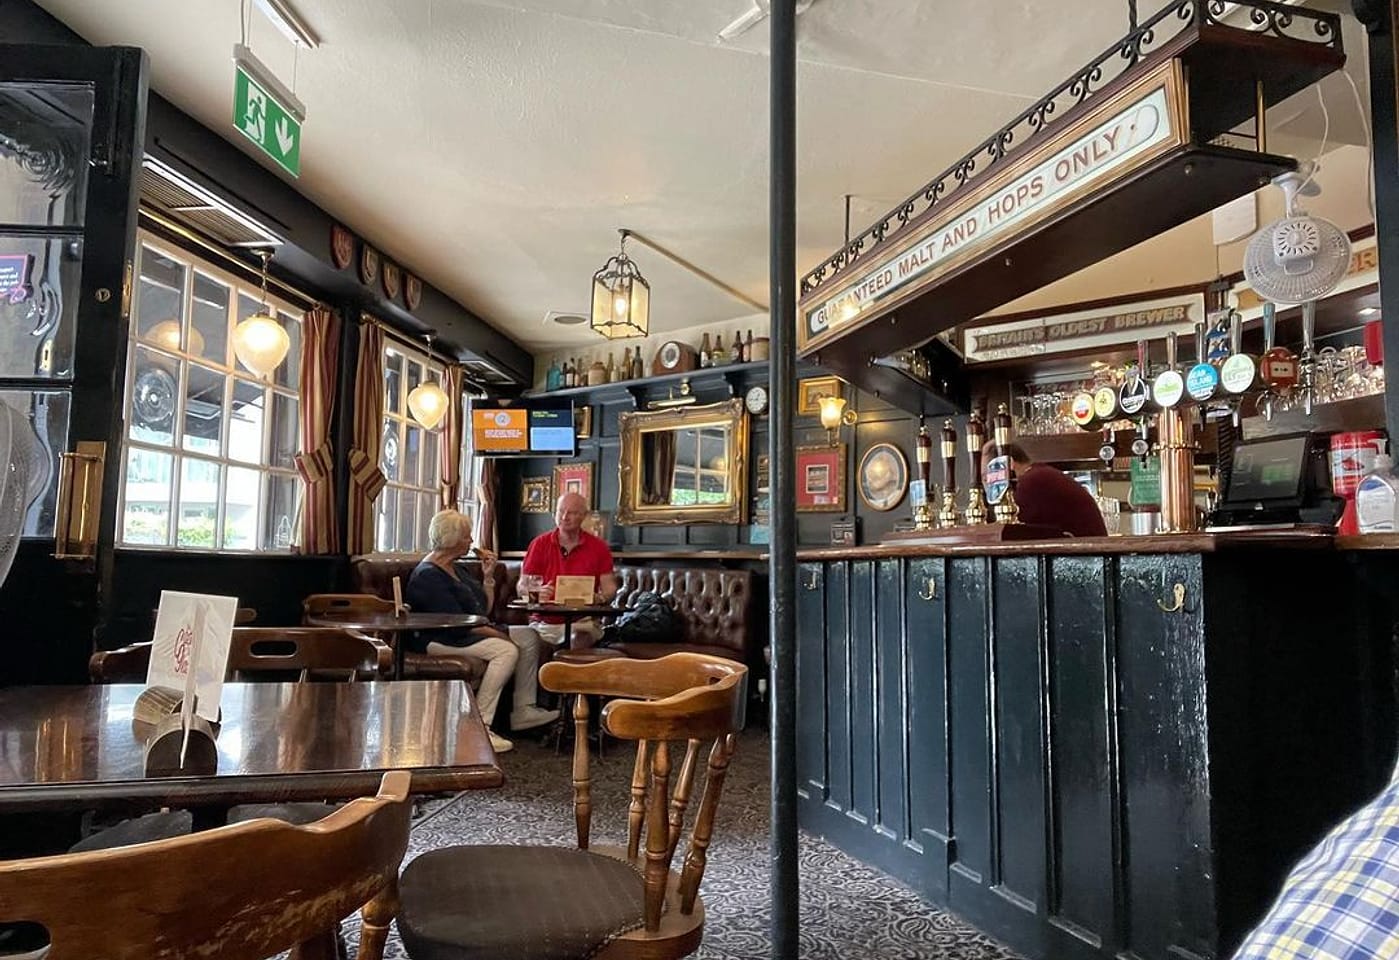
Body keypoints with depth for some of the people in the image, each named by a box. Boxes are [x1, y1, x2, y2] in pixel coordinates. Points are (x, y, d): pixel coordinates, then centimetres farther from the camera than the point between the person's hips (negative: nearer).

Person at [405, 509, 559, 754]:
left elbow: (483, 611, 17)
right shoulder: (427, 576, -15)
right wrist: (497, 633, -17)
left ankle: (523, 711, -1)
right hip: (437, 641, -10)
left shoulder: (452, 569, 16)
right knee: (506, 650, -29)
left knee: (528, 636, 0)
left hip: (468, 632, 10)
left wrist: (488, 576, 6)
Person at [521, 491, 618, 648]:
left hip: (582, 623, -1)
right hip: (544, 624, 1)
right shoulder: (539, 544, 6)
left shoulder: (598, 547, 5)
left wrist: (600, 598, -19)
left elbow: (609, 587, 5)